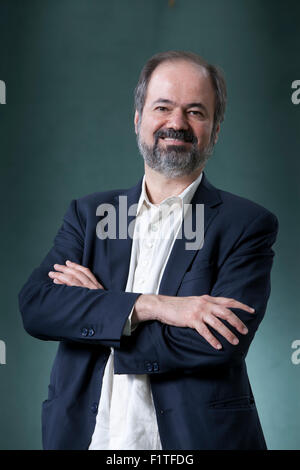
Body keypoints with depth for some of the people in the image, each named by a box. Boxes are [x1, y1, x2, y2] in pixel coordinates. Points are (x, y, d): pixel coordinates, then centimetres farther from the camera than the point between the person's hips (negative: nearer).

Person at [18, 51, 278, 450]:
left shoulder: (248, 225, -6)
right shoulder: (88, 213, 5)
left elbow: (218, 345, -18)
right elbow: (34, 305, -9)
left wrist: (92, 309, -11)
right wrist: (151, 305, -22)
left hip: (193, 437, -2)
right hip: (84, 434, 3)